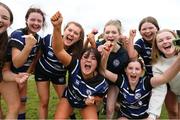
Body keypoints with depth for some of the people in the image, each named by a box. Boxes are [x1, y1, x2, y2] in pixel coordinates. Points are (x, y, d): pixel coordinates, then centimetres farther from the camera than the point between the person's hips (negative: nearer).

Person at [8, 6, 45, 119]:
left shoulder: (39, 39, -6)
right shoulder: (17, 34, -26)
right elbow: (16, 63, -34)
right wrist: (28, 46, -45)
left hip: (23, 73, 6)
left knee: (22, 102, 13)